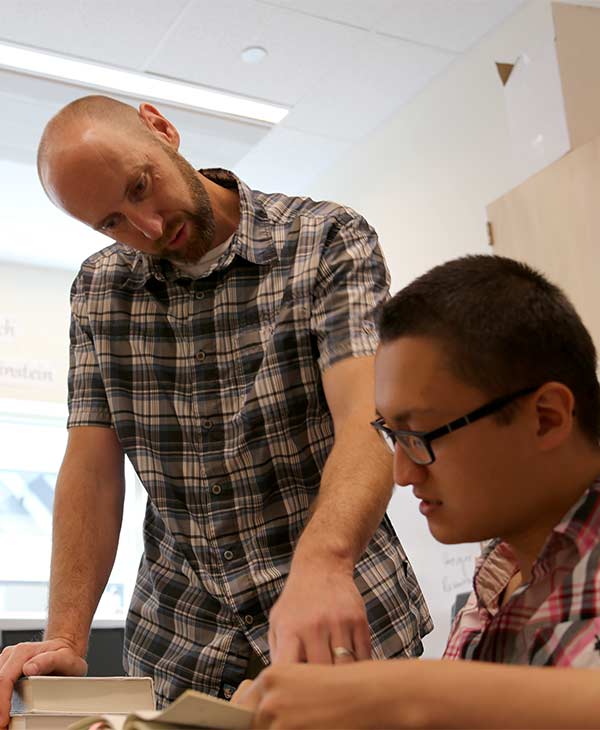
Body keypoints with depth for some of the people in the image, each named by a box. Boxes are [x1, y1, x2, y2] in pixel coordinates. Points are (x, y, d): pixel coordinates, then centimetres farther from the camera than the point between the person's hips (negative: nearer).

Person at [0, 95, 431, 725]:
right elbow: (93, 466, -1)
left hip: (347, 622, -3)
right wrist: (64, 639, -12)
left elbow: (365, 417, -25)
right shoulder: (98, 289, 3)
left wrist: (322, 562, -43)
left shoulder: (330, 240, -11)